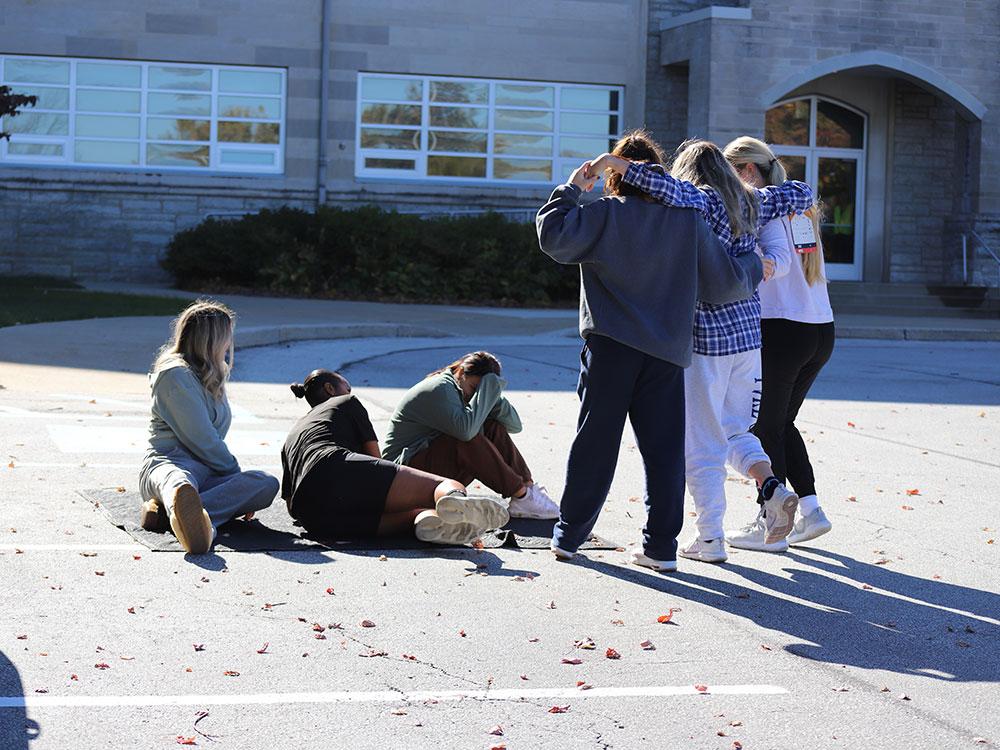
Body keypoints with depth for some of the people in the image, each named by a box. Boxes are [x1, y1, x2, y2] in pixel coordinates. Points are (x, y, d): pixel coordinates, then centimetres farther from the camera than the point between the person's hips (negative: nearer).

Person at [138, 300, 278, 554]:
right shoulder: (176, 375, -5)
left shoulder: (211, 378, 26)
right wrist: (236, 474, 0)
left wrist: (239, 488, 16)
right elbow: (201, 440, -10)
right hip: (171, 463, -7)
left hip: (208, 472, 7)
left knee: (267, 484, -23)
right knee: (181, 481, -42)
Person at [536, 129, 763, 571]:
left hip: (610, 349, -1)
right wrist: (756, 268, 27)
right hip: (666, 352, 1)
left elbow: (553, 236, -16)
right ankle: (661, 547, 5)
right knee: (664, 449, 5)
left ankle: (568, 535, 13)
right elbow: (726, 282, 6)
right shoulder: (688, 221, 4)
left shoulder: (605, 215, -4)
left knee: (595, 444, 7)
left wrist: (572, 189, -2)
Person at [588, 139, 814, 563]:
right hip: (748, 332, 7)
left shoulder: (699, 202, -9)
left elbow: (670, 189, -31)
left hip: (706, 336, -7)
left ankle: (710, 538, 5)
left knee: (701, 441, 2)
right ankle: (772, 489, -2)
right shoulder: (751, 204, 11)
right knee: (734, 430, 21)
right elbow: (801, 193, 23)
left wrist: (615, 163, -28)